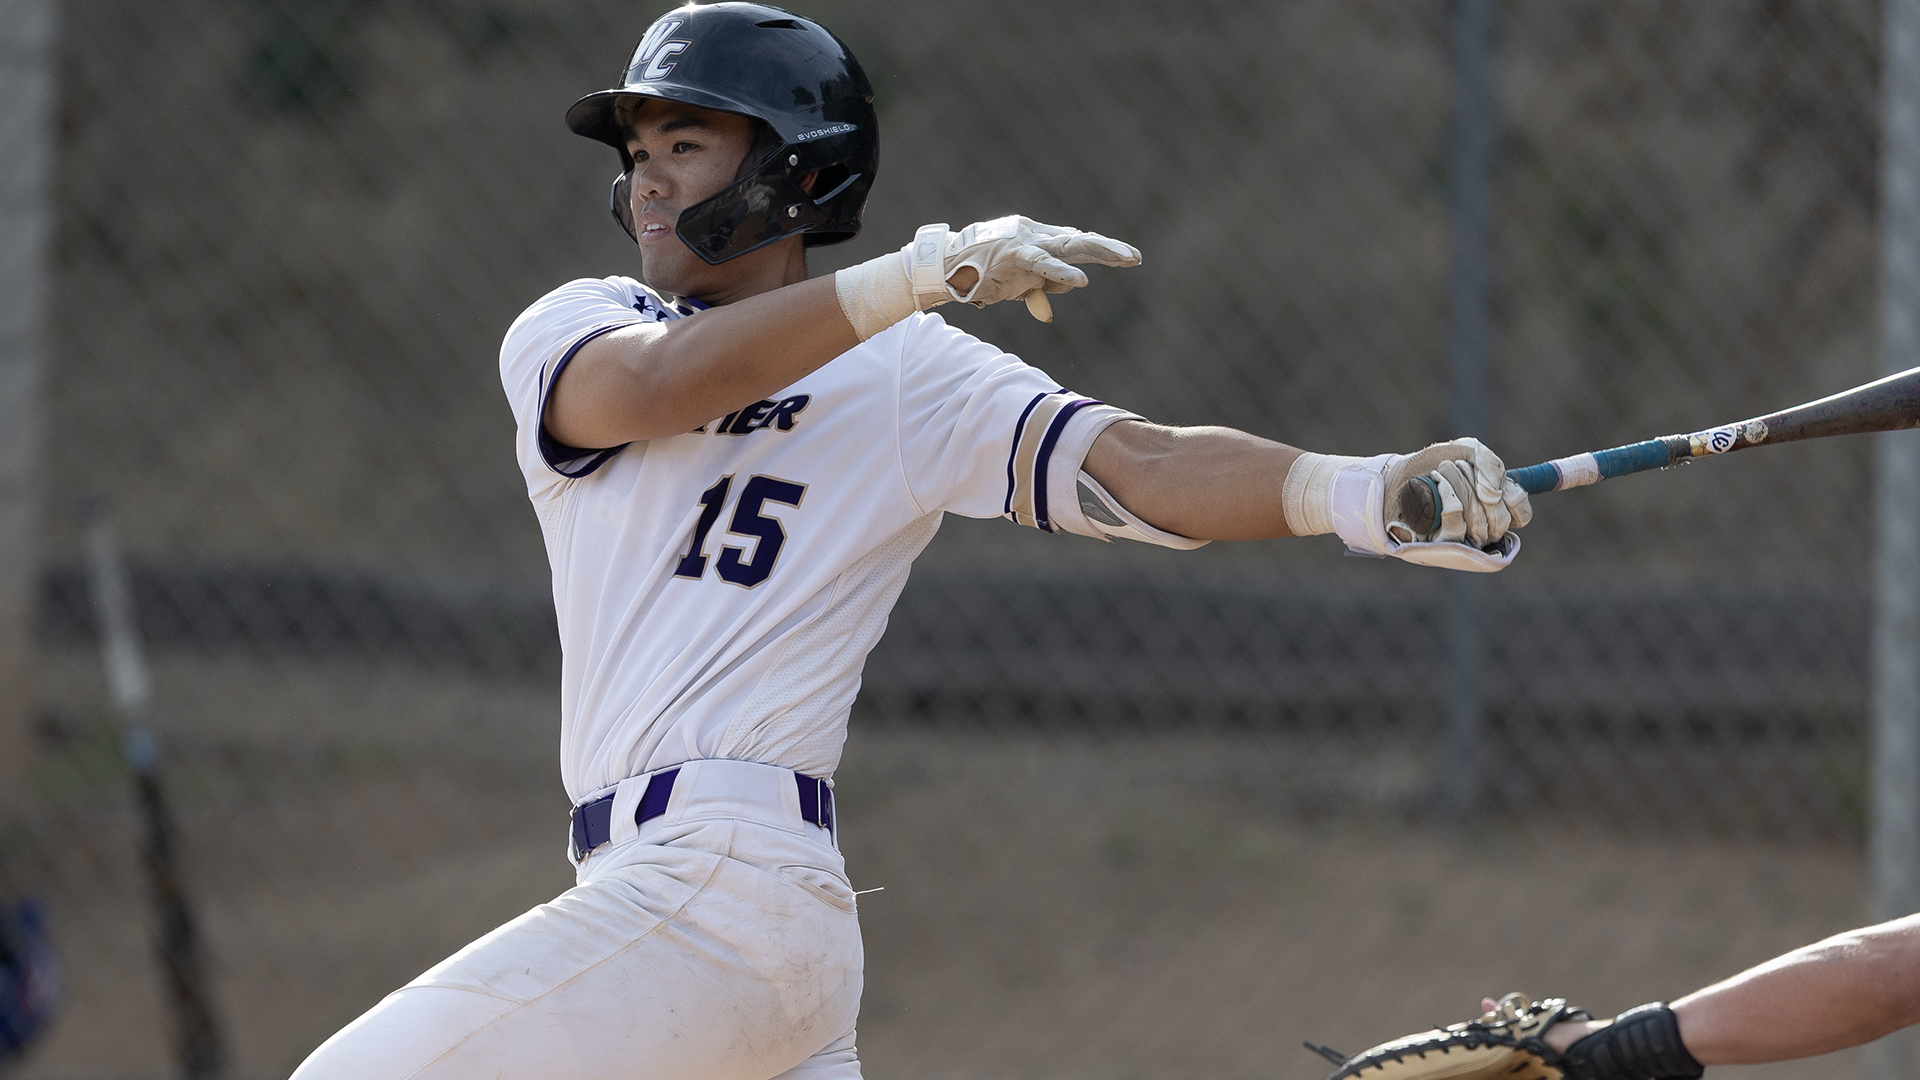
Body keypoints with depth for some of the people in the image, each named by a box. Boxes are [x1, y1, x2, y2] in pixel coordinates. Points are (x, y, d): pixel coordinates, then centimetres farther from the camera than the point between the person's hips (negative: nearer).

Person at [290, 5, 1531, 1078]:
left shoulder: (906, 378, 1)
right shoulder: (567, 333, 12)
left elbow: (1143, 468, -11)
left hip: (717, 886, -6)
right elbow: (642, 388, -11)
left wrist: (1366, 493, -30)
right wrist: (918, 277, -24)